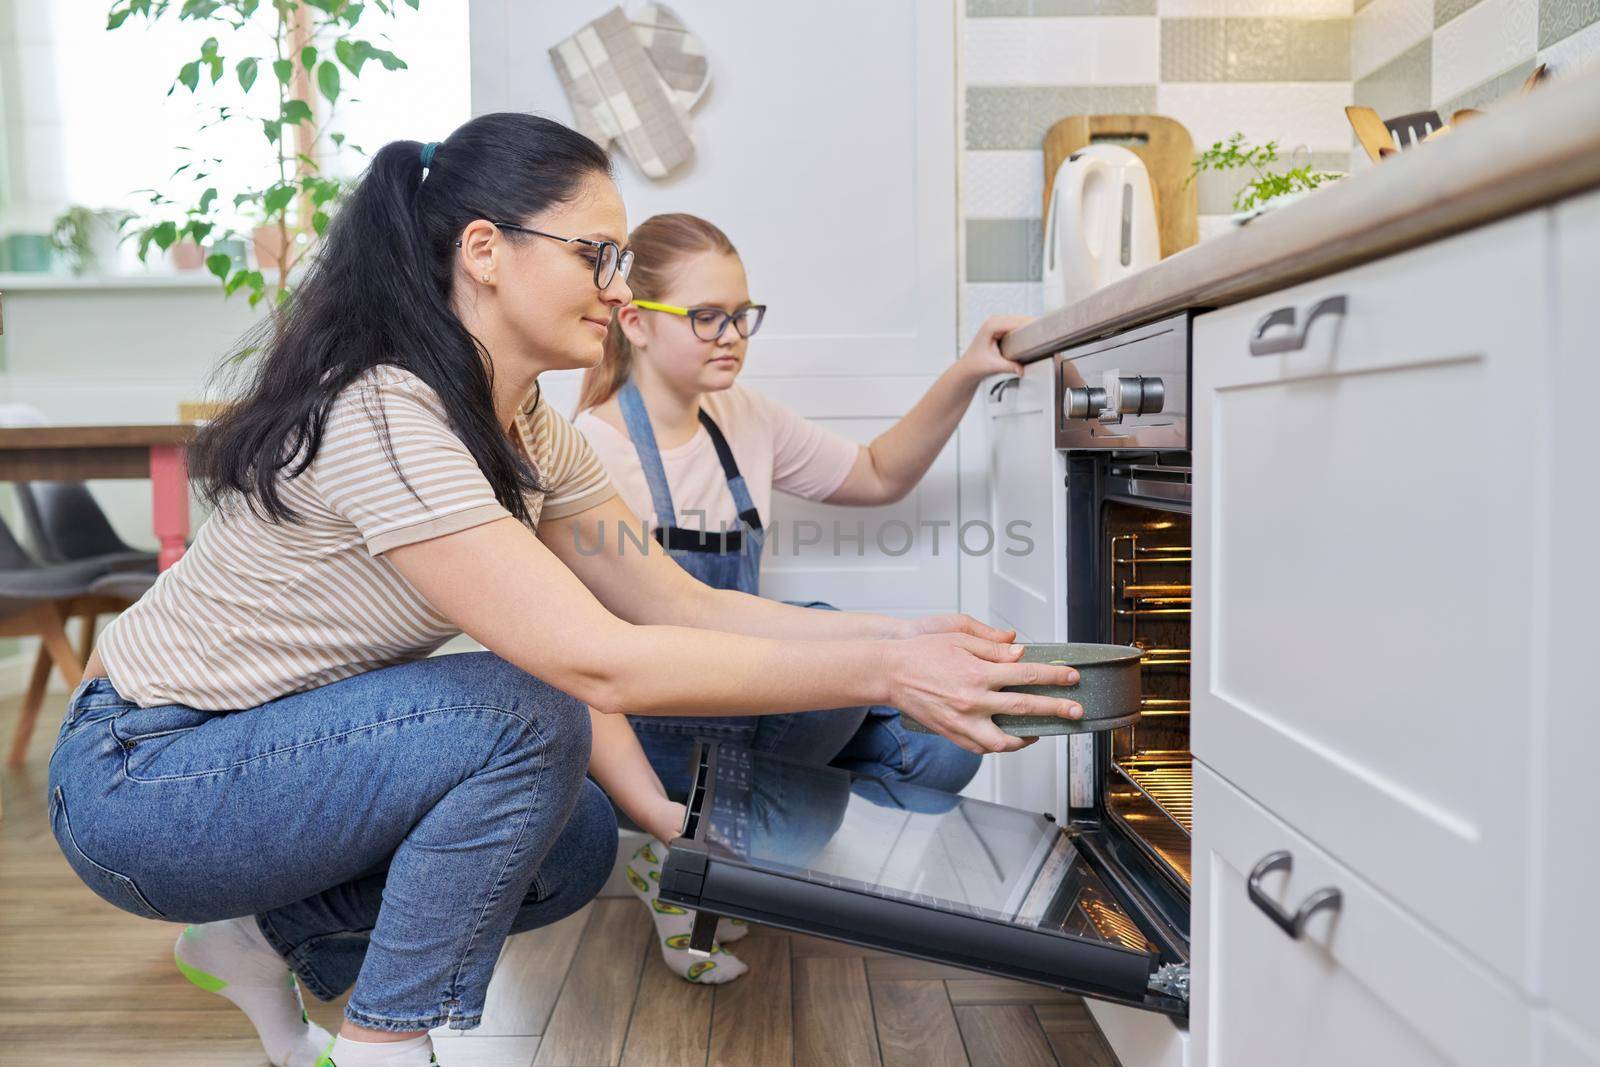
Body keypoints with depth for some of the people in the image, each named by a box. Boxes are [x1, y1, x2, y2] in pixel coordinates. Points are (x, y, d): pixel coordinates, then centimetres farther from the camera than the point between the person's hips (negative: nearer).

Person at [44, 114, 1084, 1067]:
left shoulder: (530, 433, -2)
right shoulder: (380, 414, -30)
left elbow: (683, 602, -5)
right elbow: (599, 663, -36)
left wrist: (901, 631, -16)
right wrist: (884, 672, -34)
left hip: (286, 744, 8)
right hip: (138, 780, -8)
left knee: (577, 845, -1)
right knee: (527, 717, -26)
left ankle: (279, 939, 13)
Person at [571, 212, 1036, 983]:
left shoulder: (745, 421, 5)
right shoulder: (591, 451, -15)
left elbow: (880, 476, 13)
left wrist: (964, 376, -2)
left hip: (738, 691, 7)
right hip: (638, 718, -7)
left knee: (942, 756, -9)